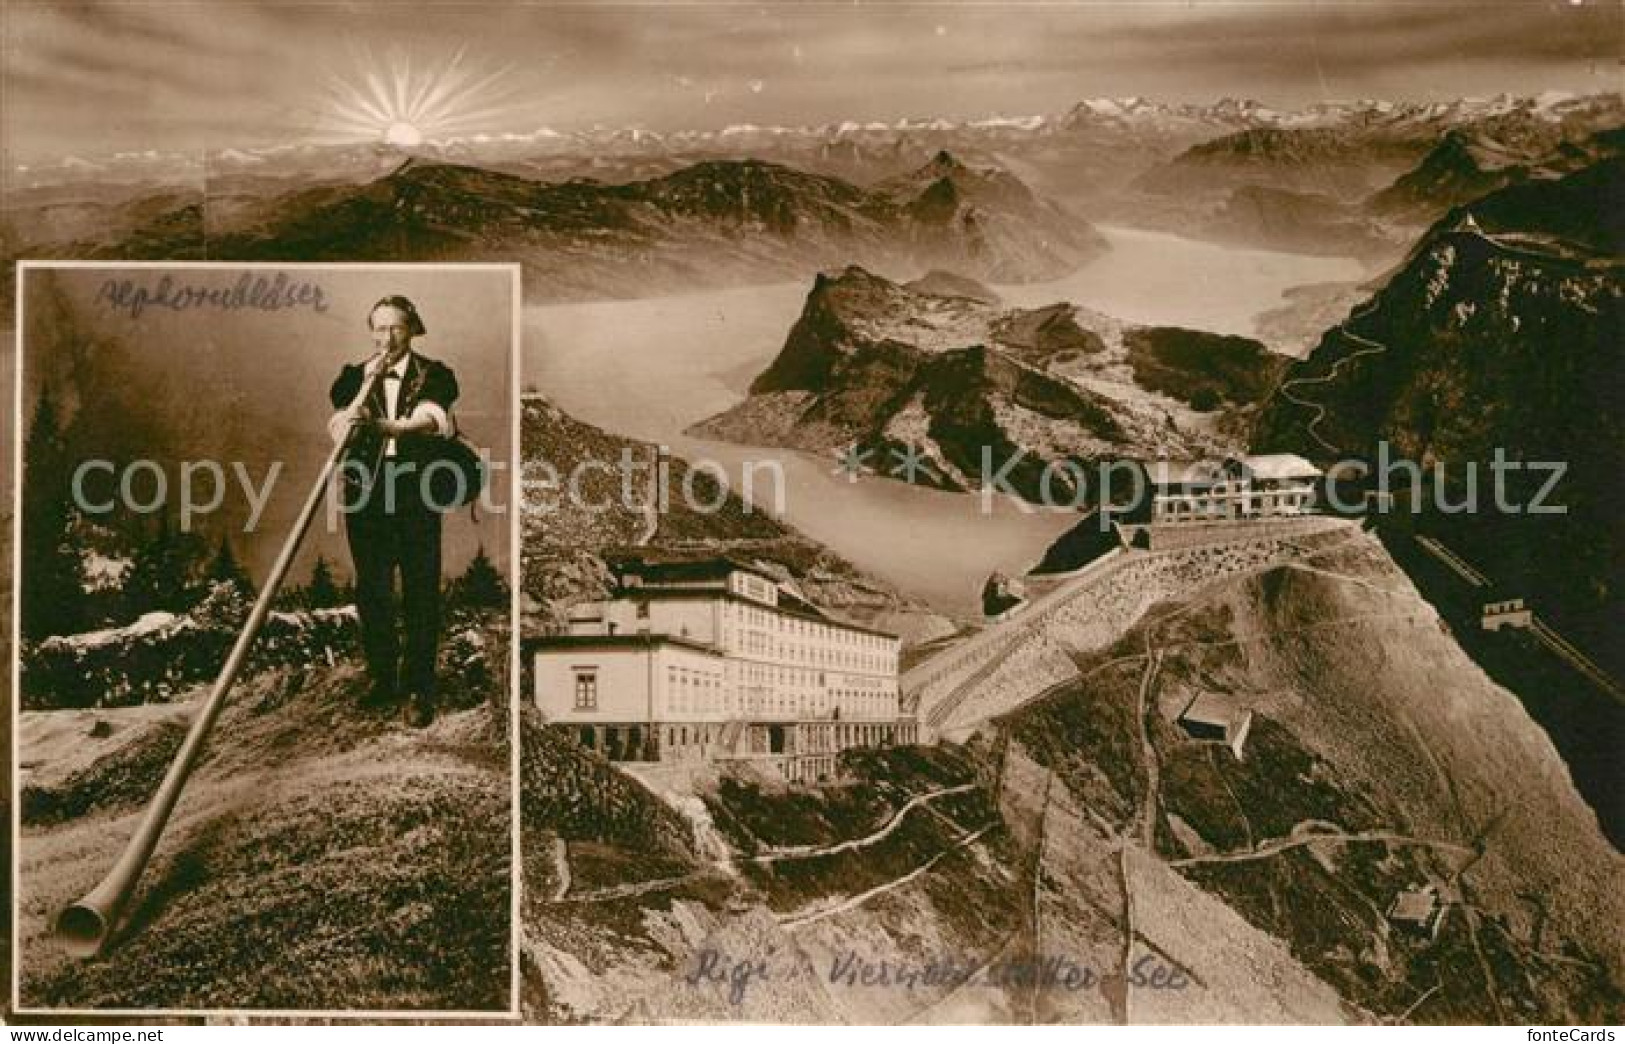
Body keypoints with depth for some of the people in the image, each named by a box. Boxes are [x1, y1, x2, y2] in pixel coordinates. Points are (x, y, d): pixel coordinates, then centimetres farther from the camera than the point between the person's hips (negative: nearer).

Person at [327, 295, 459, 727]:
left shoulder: (434, 375, 3)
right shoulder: (354, 376, 11)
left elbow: (430, 419, -17)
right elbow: (338, 428, -3)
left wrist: (387, 426, -35)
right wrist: (366, 385, -15)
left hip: (416, 494, -2)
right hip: (366, 493, 3)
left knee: (420, 594, -3)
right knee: (371, 592, 7)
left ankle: (419, 689, 3)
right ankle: (382, 677, 21)